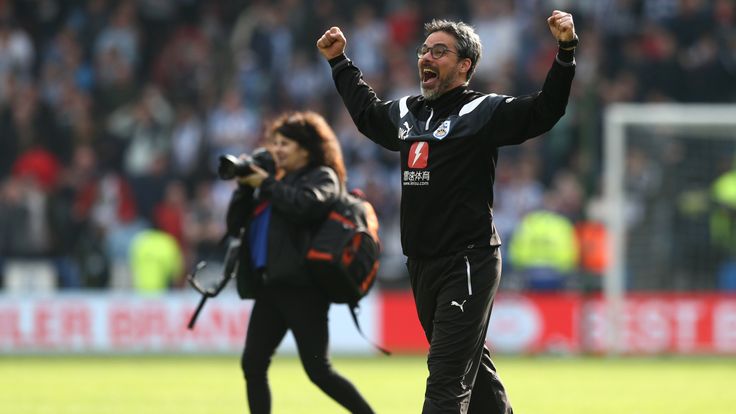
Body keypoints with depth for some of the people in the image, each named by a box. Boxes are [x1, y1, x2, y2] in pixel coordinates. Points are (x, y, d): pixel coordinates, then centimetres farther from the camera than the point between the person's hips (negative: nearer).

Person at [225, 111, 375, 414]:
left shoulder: (322, 177, 0)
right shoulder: (278, 182, 21)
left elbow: (303, 205, -22)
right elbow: (235, 224, 18)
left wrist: (266, 183, -11)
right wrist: (245, 186, 4)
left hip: (302, 286, -8)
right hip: (270, 286, 8)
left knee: (318, 370, -10)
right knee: (253, 364, 1)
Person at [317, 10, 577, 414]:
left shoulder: (484, 112, -6)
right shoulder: (405, 112, 15)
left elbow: (543, 111, -18)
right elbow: (366, 111, 36)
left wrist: (566, 51, -29)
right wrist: (339, 62, 40)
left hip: (468, 265, -7)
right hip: (421, 266, 7)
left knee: (447, 380, -13)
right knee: (472, 369, 17)